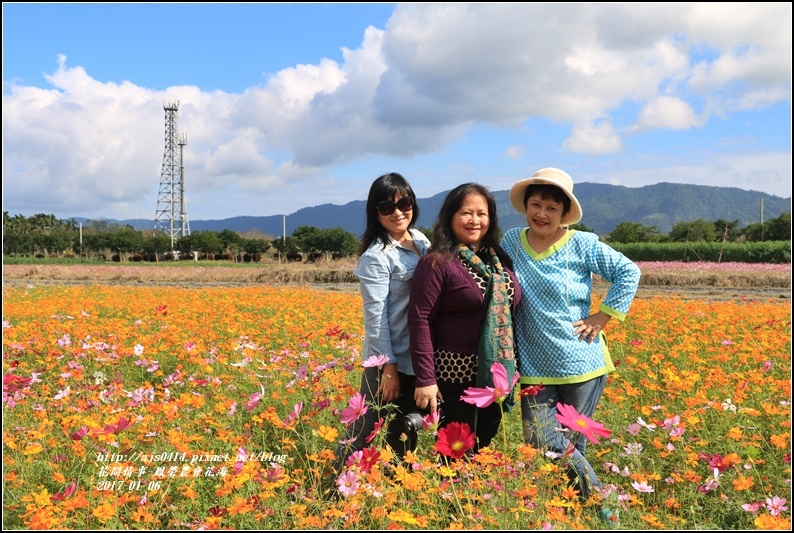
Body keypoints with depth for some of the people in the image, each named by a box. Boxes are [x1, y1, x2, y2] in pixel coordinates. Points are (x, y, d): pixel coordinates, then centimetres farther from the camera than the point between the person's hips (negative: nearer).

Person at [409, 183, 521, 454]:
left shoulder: (500, 259, 8)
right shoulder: (437, 263, -11)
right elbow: (420, 320, -14)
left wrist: (514, 366, 13)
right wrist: (425, 379, -18)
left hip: (497, 373, 6)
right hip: (457, 375, -6)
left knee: (485, 445, 19)